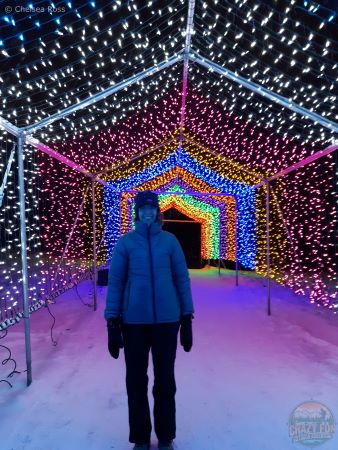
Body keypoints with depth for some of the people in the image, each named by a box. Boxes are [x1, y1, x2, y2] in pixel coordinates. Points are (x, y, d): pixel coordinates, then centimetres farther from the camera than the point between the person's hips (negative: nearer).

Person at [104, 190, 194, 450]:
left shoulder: (169, 241, -1)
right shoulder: (126, 242, -3)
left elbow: (182, 279, 2)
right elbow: (115, 282, -1)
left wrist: (187, 319, 2)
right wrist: (112, 321, -3)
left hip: (167, 320, 1)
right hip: (134, 321, 0)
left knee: (165, 380, 14)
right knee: (136, 380, 13)